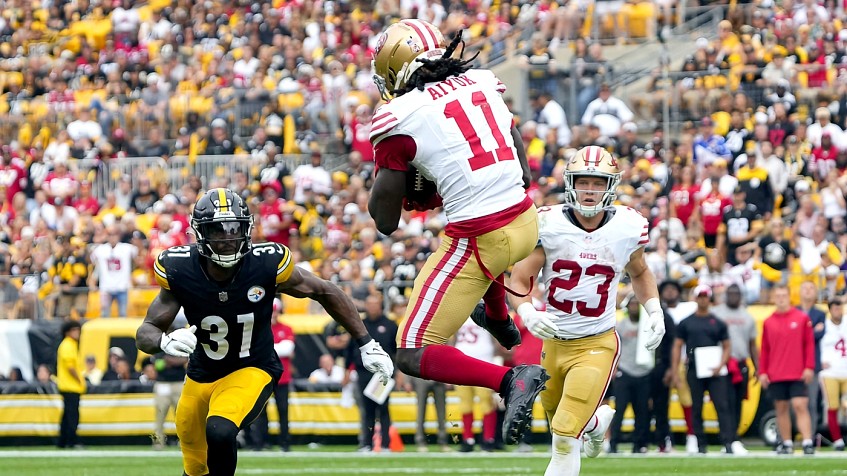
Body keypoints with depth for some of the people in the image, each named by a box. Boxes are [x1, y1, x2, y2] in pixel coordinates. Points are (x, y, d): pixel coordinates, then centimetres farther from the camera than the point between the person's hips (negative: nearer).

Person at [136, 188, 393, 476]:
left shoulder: (267, 264, -22)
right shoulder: (180, 271, -19)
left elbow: (325, 293, -6)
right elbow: (145, 334, -15)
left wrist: (367, 345, -6)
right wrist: (166, 341, -40)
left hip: (252, 371, -3)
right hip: (201, 375, 3)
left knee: (219, 432, -33)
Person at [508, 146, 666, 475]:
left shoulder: (628, 228, -6)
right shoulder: (548, 225, -11)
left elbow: (639, 274, 16)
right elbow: (518, 281, -9)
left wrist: (654, 312, 3)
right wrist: (528, 314, -29)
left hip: (597, 344, -2)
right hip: (554, 341, 2)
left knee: (565, 438, -17)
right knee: (560, 422, 23)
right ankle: (598, 420, 57)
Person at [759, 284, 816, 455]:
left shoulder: (802, 318, 1)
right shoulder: (768, 322, 8)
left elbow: (809, 344, 1)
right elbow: (764, 350, 10)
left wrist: (809, 367, -6)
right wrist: (762, 372, 4)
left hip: (798, 376, -3)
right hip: (775, 376, 3)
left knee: (801, 407, -10)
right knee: (781, 409, 7)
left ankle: (808, 443, -13)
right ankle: (787, 444, 15)